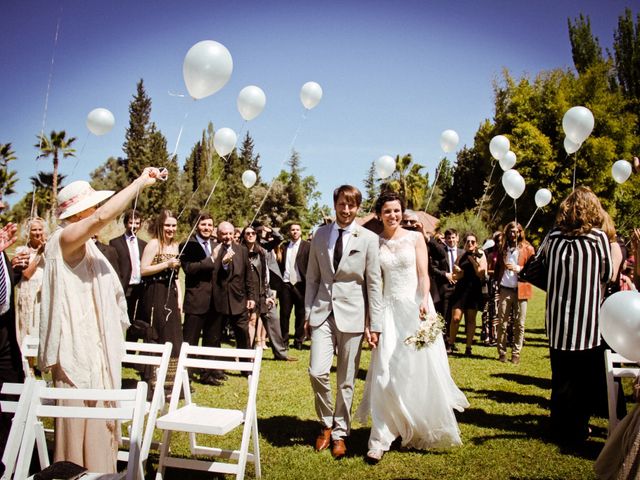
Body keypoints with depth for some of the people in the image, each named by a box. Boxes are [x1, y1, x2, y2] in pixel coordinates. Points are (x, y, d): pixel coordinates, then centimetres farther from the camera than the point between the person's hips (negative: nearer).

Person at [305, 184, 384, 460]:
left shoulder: (368, 239, -3)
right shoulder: (320, 235, 6)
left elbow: (374, 284, -3)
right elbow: (312, 277, 10)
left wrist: (375, 325, -5)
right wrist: (307, 313, 5)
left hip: (352, 314, -2)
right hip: (323, 313, 2)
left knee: (346, 380, 7)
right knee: (317, 372, -8)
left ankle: (339, 433, 25)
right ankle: (326, 423, 19)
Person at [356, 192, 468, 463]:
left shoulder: (415, 238, 2)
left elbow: (423, 274, -3)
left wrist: (424, 302, -20)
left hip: (415, 306, 0)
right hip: (389, 309, 1)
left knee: (421, 370, 7)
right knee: (386, 374, -4)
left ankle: (424, 430, 31)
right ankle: (380, 439, 4)